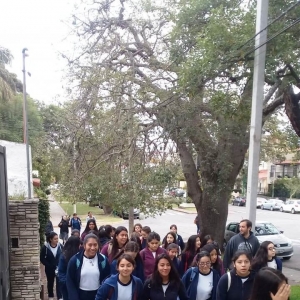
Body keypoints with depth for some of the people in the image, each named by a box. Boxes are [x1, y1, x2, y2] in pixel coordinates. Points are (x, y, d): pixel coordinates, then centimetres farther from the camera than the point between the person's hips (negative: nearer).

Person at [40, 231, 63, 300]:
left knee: (59, 282, -2)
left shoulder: (60, 246, -10)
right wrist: (49, 265, -14)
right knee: (50, 282, 17)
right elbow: (42, 258, -8)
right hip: (49, 269, 0)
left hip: (59, 268, 0)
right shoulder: (45, 247, -15)